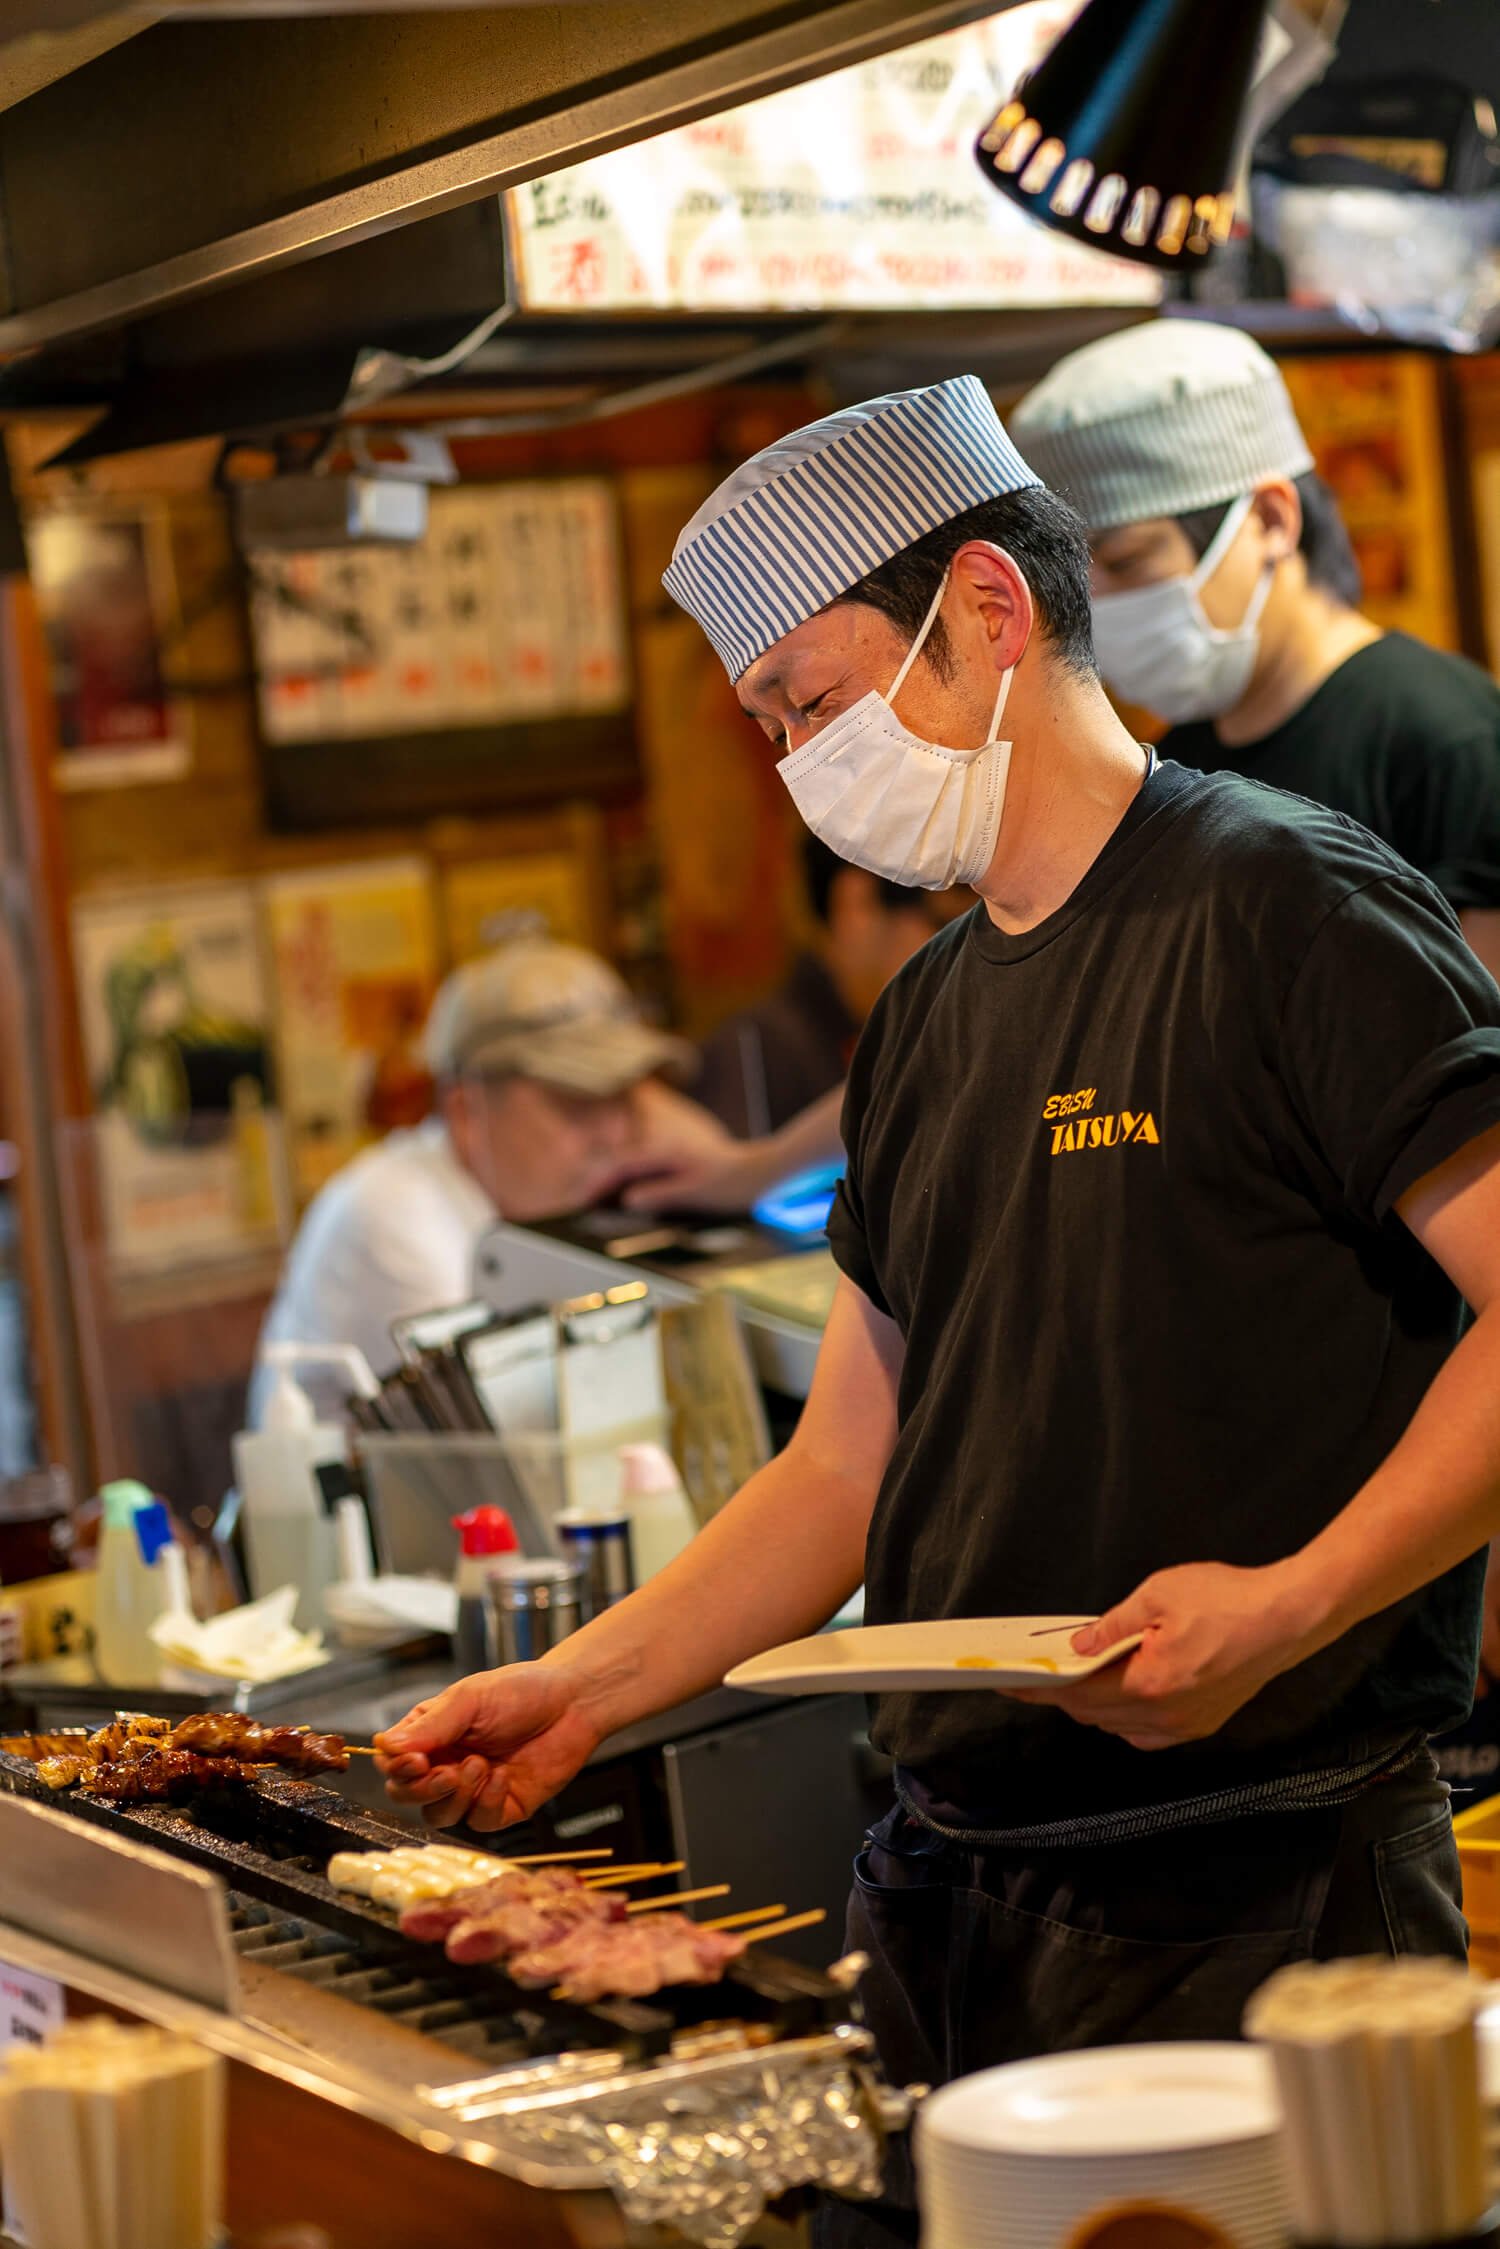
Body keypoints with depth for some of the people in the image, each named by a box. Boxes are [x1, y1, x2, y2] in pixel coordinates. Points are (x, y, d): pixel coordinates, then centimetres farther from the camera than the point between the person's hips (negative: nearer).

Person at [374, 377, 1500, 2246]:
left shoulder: (1285, 906, -8)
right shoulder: (927, 1025, 15)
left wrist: (1290, 1604, -24)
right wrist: (581, 1692, 11)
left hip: (1256, 1897, -7)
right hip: (947, 1896, 7)